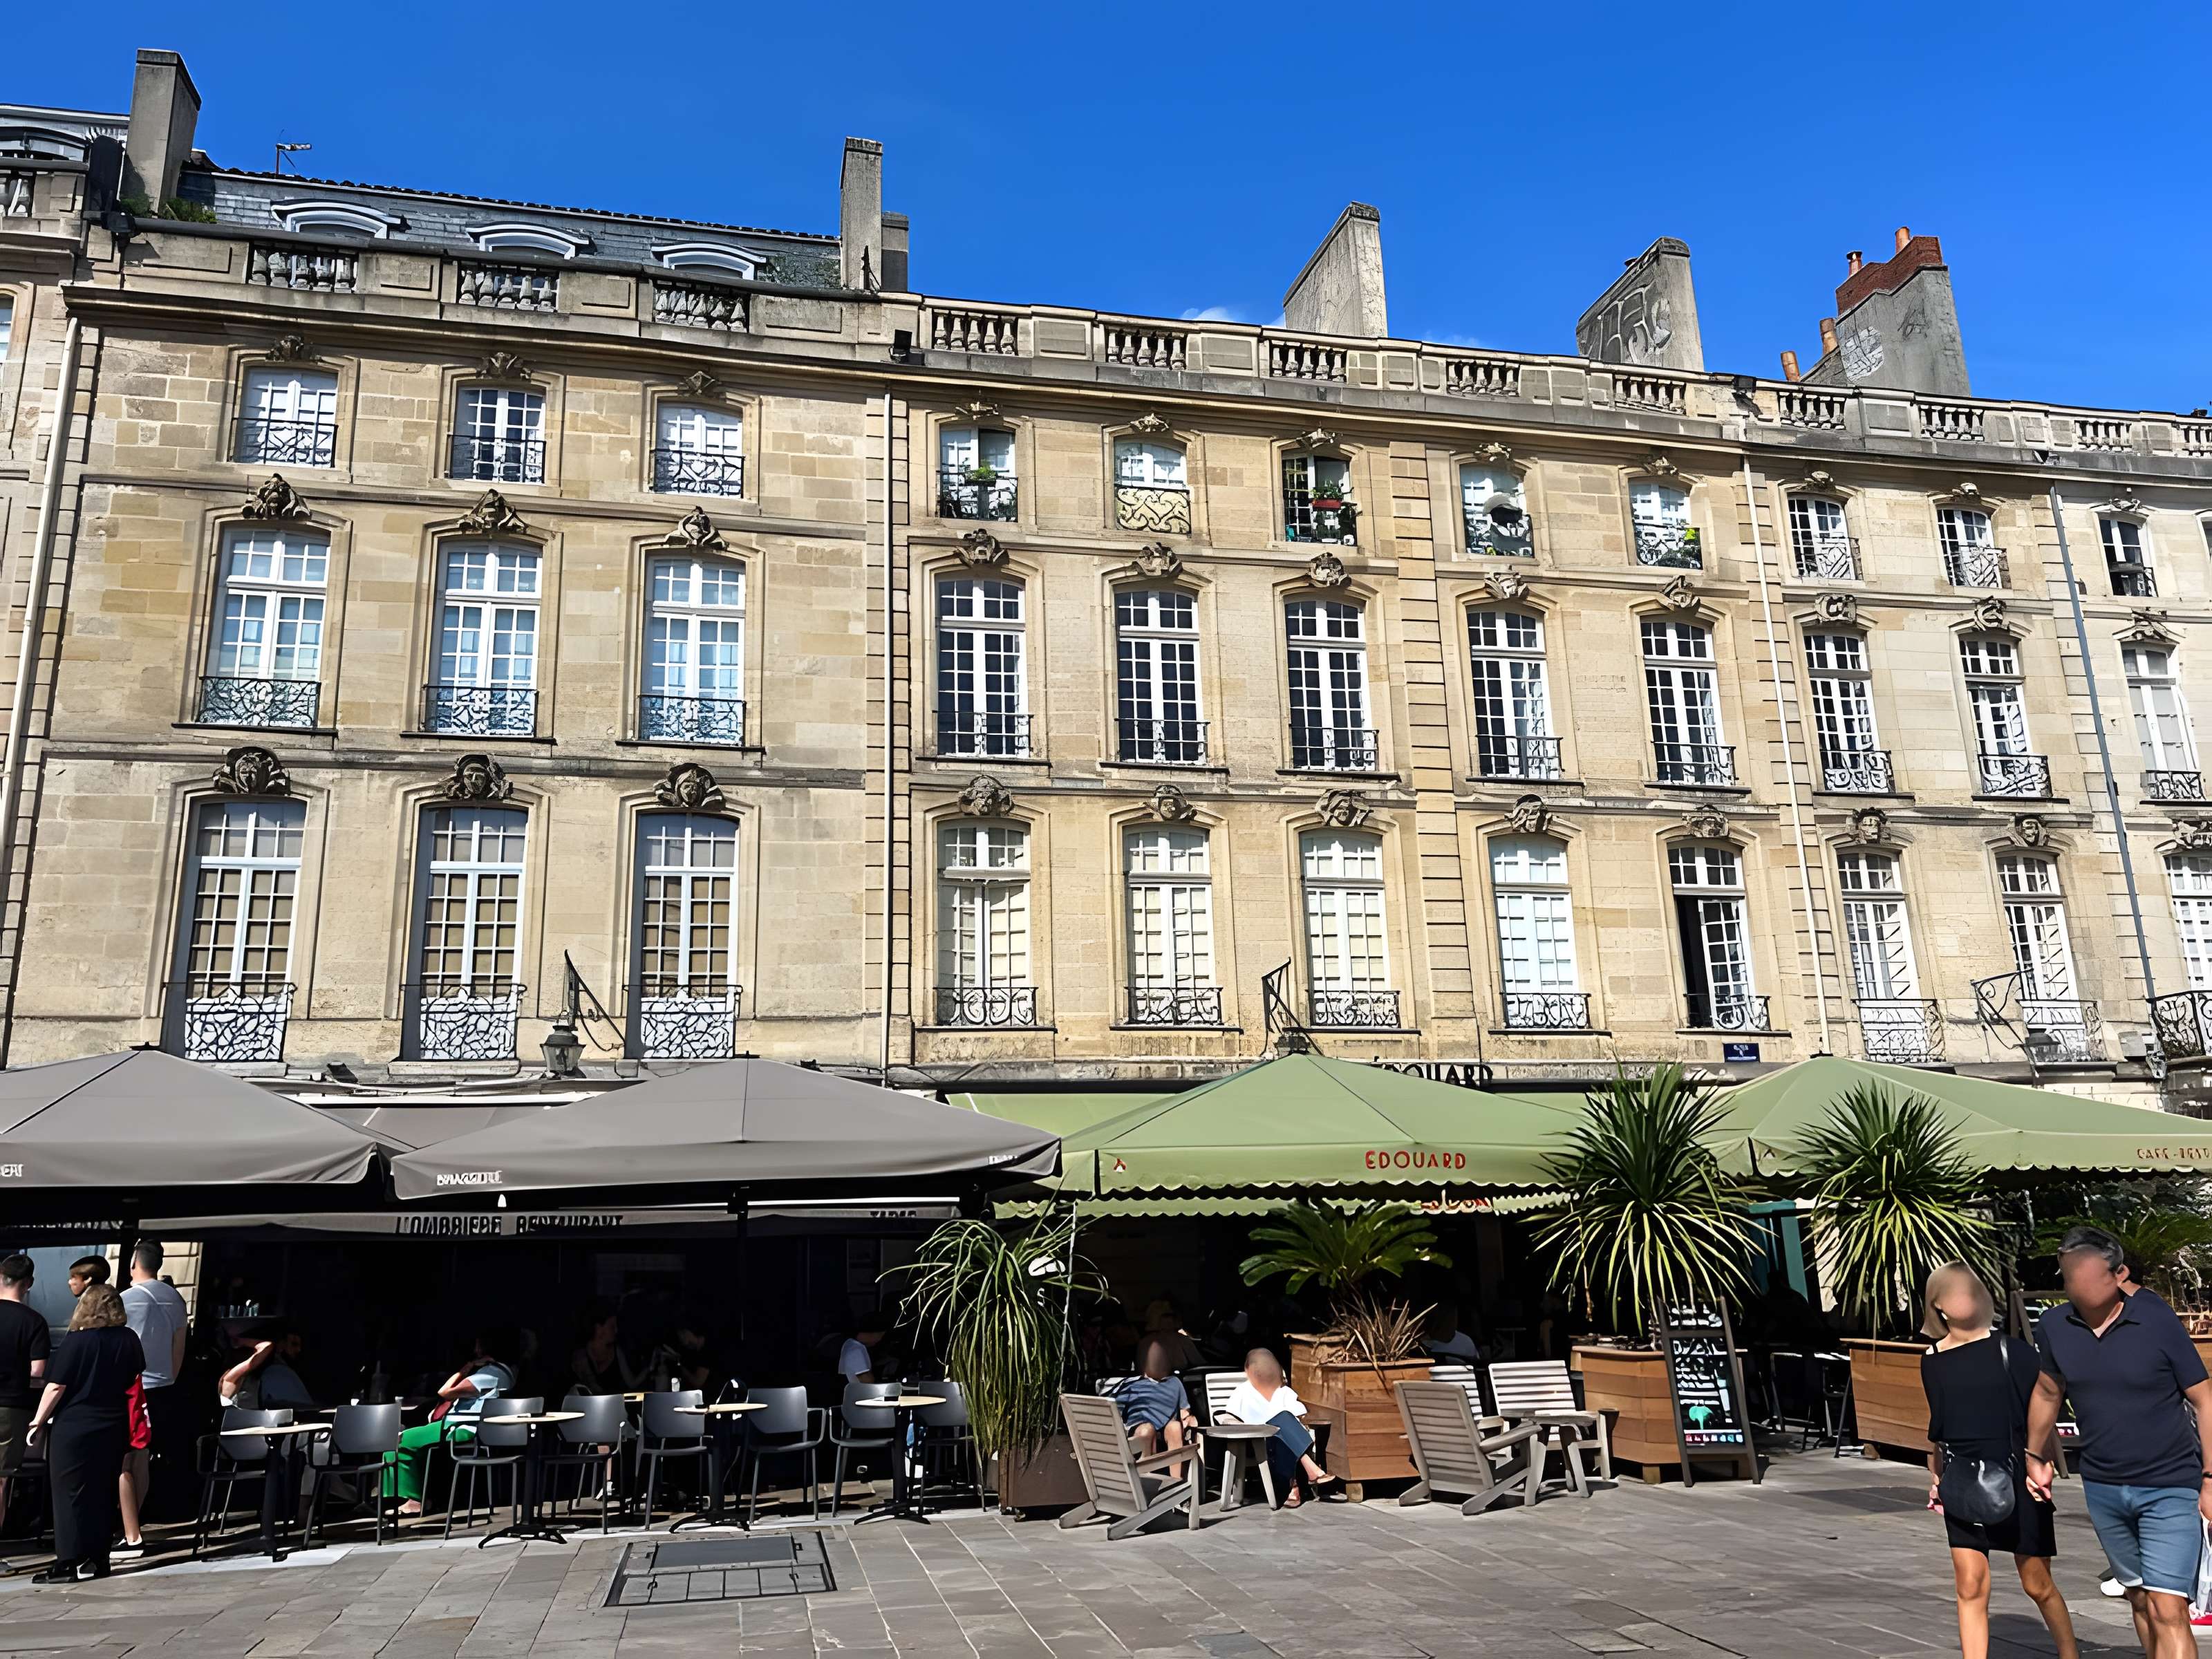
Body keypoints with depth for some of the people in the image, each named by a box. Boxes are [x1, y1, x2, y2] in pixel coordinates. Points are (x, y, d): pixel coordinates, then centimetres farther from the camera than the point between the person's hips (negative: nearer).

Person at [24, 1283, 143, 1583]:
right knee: (103, 1494, 11)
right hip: (113, 1428, 5)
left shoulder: (75, 1341, -11)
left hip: (73, 1428, -5)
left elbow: (56, 1387, -12)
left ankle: (70, 1563, 2)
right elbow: (134, 1381, 15)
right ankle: (98, 1559, 14)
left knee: (71, 1494, 2)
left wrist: (38, 1422, -3)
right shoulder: (129, 1340, 4)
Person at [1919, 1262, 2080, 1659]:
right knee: (1971, 1586, -1)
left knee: (2037, 1584, 10)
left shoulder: (2011, 1351, -6)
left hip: (2014, 1478, -2)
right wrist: (1935, 1476, 15)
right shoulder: (1932, 1362, 2)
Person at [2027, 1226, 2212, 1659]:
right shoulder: (2054, 1327, -4)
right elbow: (2047, 1394, 14)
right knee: (2139, 1601, 18)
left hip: (2170, 1487, -4)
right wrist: (2035, 1456, 20)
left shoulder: (2156, 1320, -15)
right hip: (2102, 1488, 4)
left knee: (2167, 1610, -11)